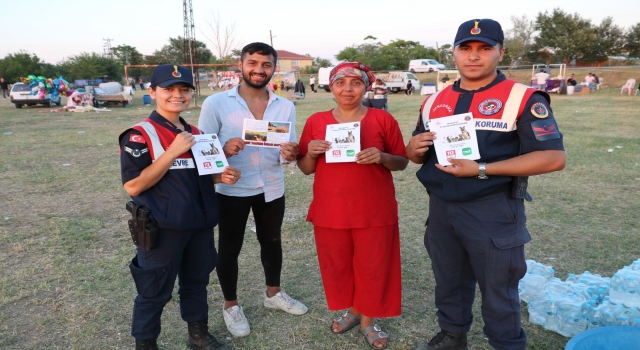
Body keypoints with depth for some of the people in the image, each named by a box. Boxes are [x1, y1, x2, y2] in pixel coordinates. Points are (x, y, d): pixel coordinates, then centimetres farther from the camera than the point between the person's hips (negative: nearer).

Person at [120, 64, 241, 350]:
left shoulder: (196, 134, 8)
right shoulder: (139, 135, -13)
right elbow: (133, 186, -20)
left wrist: (221, 177, -4)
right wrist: (173, 152, -25)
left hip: (200, 225, 7)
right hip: (162, 228, -6)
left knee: (197, 282, 21)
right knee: (154, 291, 8)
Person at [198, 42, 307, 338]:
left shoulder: (285, 107, 1)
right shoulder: (215, 103, -9)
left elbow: (290, 150, 2)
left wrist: (291, 153, -22)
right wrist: (224, 149, -29)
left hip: (272, 189, 4)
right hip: (231, 190, -3)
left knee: (272, 241, 20)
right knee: (229, 247, 11)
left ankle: (273, 293, 43)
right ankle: (231, 305, 31)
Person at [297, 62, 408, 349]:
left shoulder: (383, 119, -3)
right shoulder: (316, 121, 2)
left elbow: (402, 162, 2)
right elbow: (305, 168, 8)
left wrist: (382, 157, -19)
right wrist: (311, 153, -13)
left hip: (374, 211, -2)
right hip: (330, 210, 2)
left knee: (373, 266, 9)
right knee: (336, 265, 14)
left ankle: (368, 321, 32)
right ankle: (352, 311, 40)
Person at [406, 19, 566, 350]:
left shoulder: (523, 99, -9)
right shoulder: (435, 101, 8)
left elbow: (553, 157, -17)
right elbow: (419, 155, 16)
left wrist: (481, 170, -23)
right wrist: (414, 148, -10)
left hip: (493, 211, -5)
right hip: (441, 208, 5)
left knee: (498, 292, 10)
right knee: (448, 281, 20)